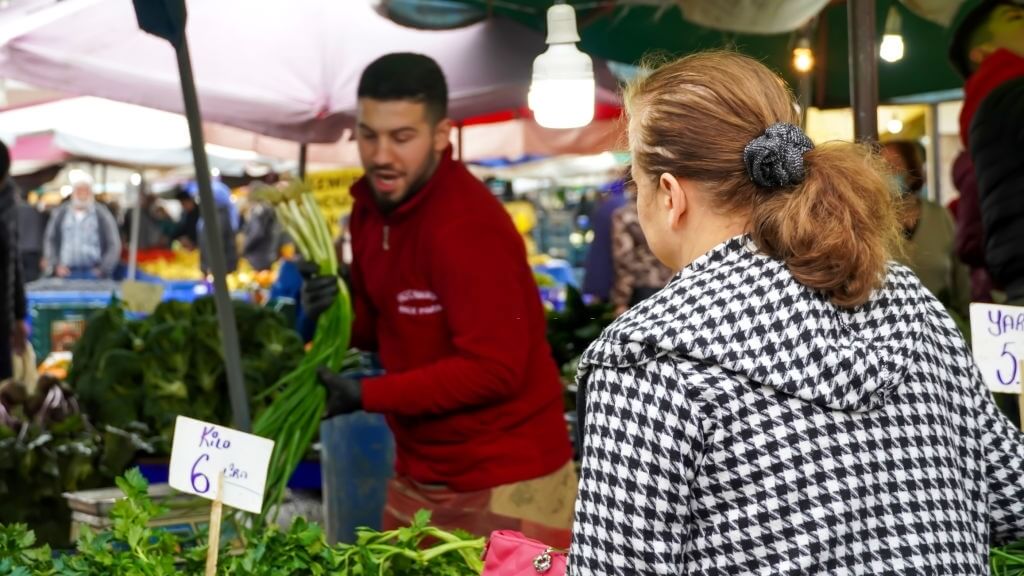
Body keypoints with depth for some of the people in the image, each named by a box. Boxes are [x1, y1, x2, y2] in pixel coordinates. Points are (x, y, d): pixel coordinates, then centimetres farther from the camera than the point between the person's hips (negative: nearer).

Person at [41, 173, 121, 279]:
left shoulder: (102, 215, 7)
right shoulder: (59, 214, 12)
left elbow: (114, 245, 5)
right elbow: (50, 242, 14)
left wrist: (103, 270, -4)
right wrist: (55, 265, 1)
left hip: (94, 274, -1)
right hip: (66, 274, 1)